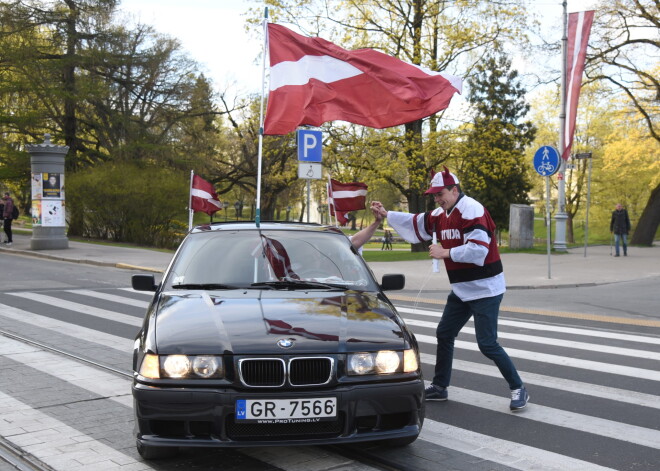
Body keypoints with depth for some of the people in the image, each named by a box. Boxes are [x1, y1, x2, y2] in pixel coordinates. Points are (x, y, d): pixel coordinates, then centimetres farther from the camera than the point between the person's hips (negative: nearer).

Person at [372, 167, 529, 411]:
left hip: (485, 289, -9)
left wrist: (445, 252, -21)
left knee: (487, 344, -9)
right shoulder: (442, 214, 8)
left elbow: (478, 249, -29)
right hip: (461, 289, 9)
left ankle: (518, 389, 6)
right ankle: (439, 387, 28)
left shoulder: (472, 210, -20)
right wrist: (386, 214, 11)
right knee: (444, 334, 14)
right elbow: (415, 223, 18)